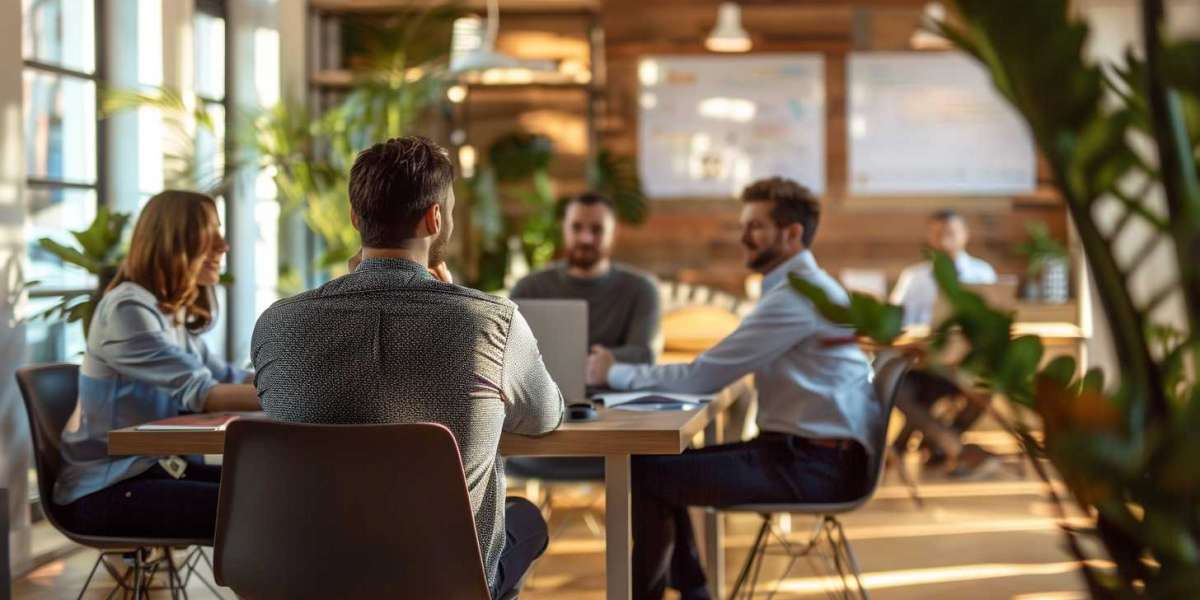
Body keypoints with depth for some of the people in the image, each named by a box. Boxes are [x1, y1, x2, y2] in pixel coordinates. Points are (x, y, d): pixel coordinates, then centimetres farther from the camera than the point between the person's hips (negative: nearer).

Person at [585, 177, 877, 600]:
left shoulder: (796, 295, -16)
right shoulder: (802, 286, 17)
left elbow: (702, 377, -16)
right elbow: (714, 373, 18)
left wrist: (615, 373, -4)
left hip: (815, 465, -10)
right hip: (805, 451, 10)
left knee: (646, 475, -12)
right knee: (662, 464, 11)